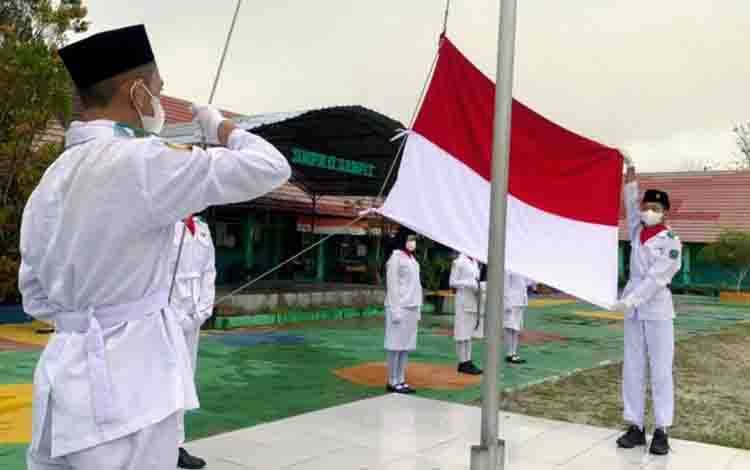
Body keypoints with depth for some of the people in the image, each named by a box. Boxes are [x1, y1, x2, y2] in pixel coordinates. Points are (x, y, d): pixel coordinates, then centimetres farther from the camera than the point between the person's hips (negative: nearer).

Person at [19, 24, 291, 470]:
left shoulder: (50, 180, 9)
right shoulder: (139, 162, -17)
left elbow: (36, 296, 16)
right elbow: (270, 167, -14)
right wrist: (219, 127, 4)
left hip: (65, 374, 8)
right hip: (124, 385, -8)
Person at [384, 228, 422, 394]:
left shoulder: (412, 258, 16)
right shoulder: (395, 258, -8)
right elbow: (392, 286, -12)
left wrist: (418, 309, 15)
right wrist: (396, 310, -17)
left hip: (411, 308, 8)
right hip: (399, 307, -8)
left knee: (406, 345, 8)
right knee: (396, 344, -2)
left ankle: (401, 380, 14)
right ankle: (393, 382, 5)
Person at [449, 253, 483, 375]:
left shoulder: (475, 261, 13)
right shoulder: (459, 261, -9)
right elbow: (452, 282, -10)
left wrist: (478, 285, 3)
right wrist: (469, 284, -19)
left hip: (474, 301, 8)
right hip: (463, 300, -8)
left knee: (470, 332, 10)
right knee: (462, 332, -3)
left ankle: (468, 361, 16)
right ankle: (463, 362, 1)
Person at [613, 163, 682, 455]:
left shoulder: (671, 242, -7)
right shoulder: (637, 233, 9)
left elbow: (656, 277, -15)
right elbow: (631, 206, 17)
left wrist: (630, 300, -22)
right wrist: (630, 176, 8)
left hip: (657, 309, -5)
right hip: (633, 310, 5)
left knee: (660, 370, -2)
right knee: (632, 369, 5)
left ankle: (661, 431, 2)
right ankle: (636, 426, 10)